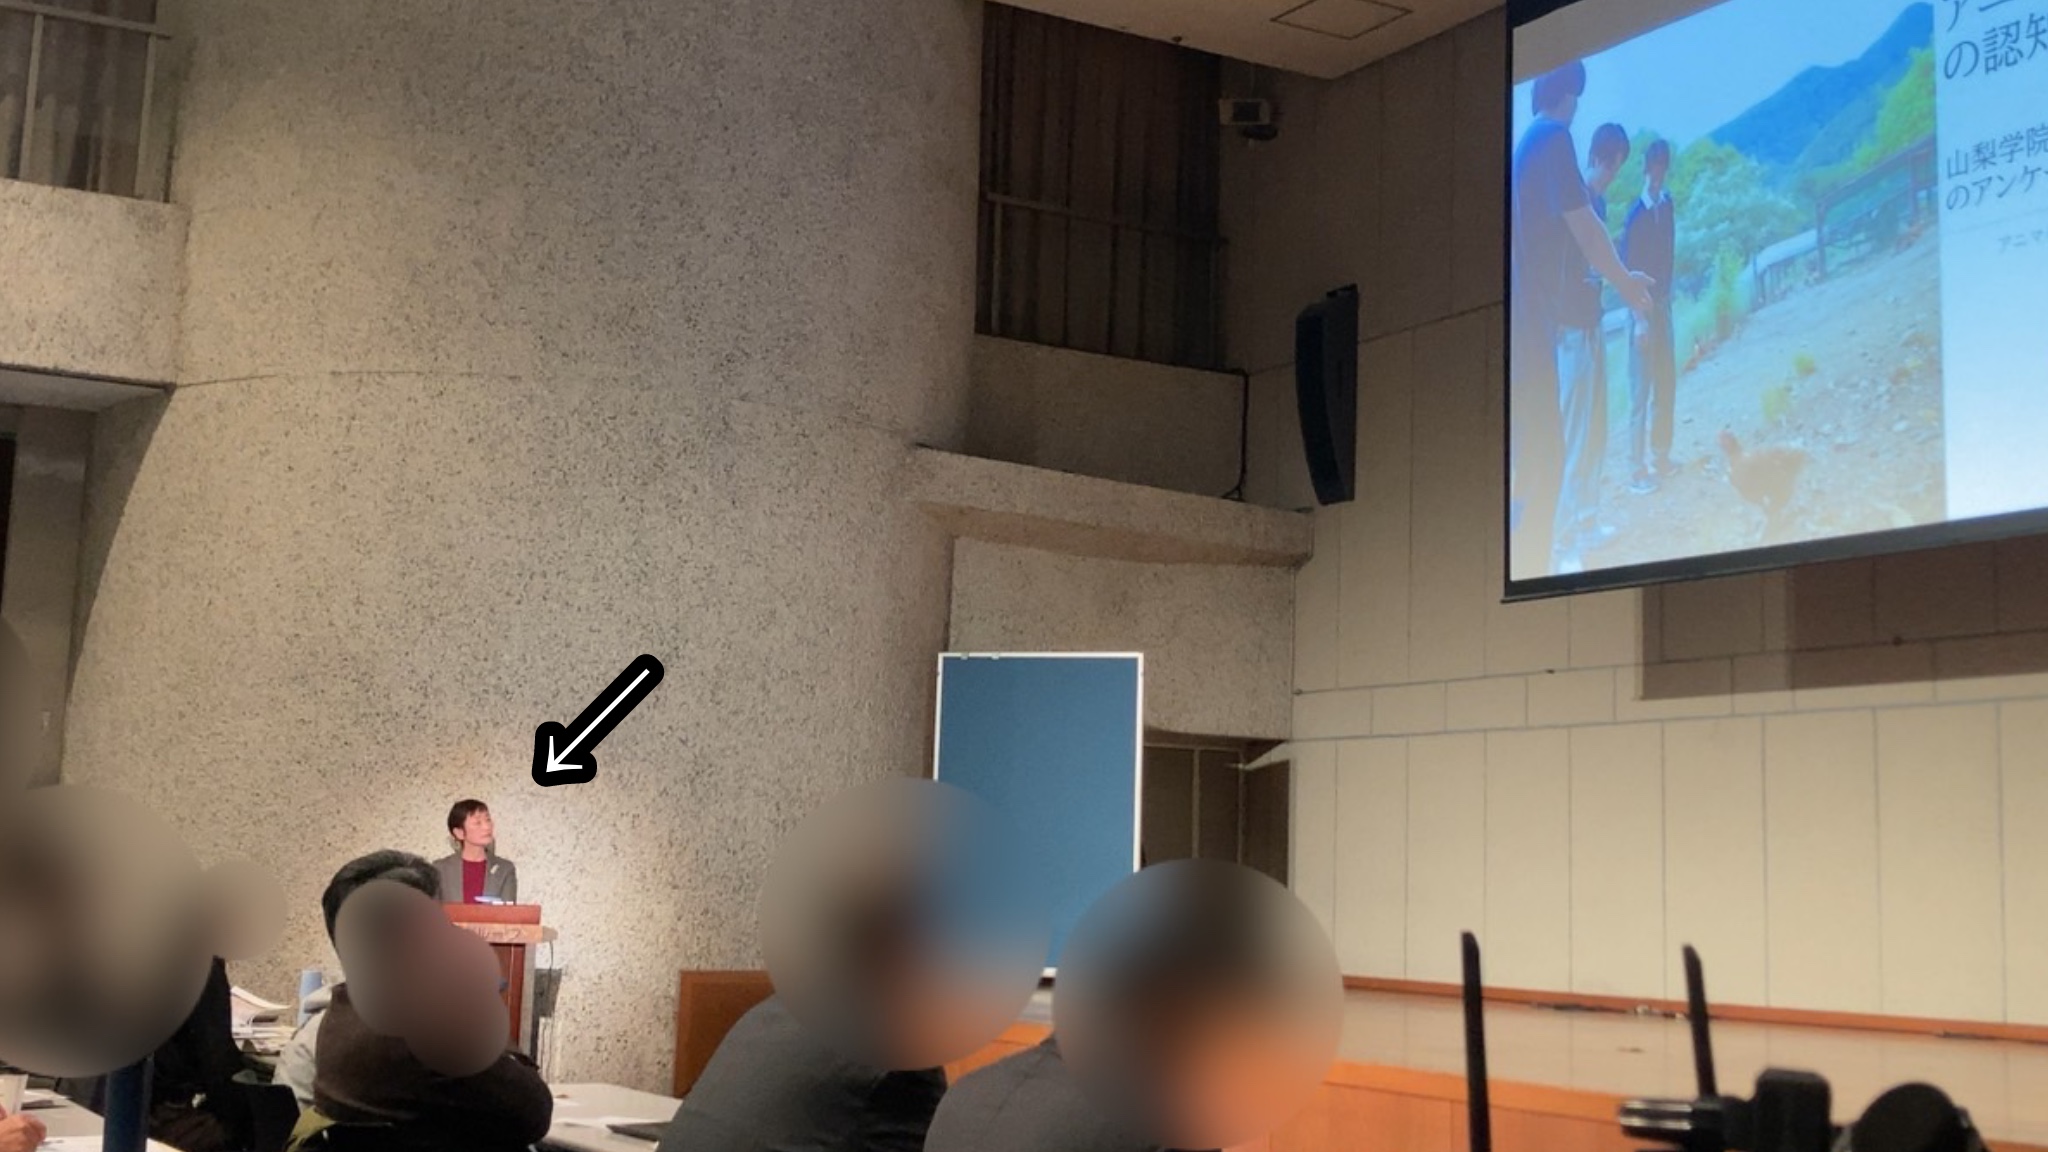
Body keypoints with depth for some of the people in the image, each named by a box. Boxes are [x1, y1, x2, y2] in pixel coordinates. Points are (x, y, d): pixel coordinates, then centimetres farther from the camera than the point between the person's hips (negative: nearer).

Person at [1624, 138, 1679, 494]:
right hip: (1643, 309, -8)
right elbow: (1628, 270, -17)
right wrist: (1640, 317, -19)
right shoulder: (1636, 213, -16)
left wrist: (1667, 296, 11)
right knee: (1641, 391, -5)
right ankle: (1638, 469, 0)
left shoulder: (1667, 205, 5)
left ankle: (1660, 457, 26)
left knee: (1666, 385, 14)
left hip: (1663, 304, 8)